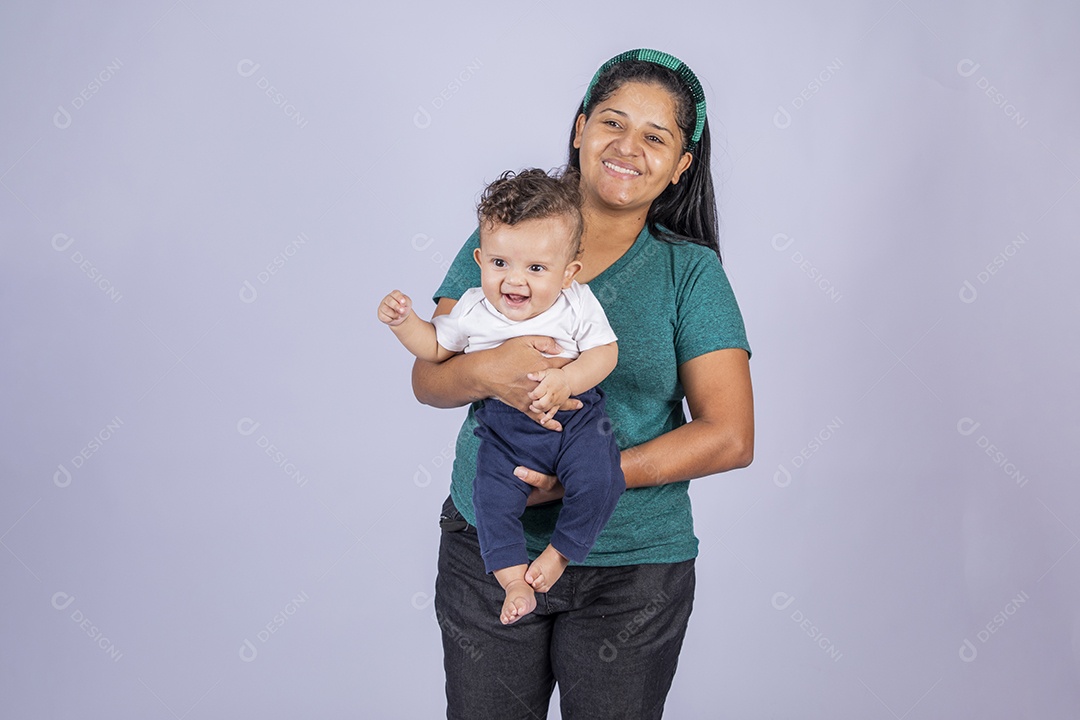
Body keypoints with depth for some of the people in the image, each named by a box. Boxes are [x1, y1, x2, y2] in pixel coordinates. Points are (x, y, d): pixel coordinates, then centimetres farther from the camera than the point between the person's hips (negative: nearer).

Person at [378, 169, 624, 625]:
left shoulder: (578, 305, -9)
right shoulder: (473, 310, -4)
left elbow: (604, 352, -9)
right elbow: (435, 347, 10)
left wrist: (565, 380, -26)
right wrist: (403, 321, -7)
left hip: (576, 417, -1)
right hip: (505, 425, 2)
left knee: (598, 480, -22)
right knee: (492, 497, -16)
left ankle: (560, 552, 2)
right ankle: (514, 580, 2)